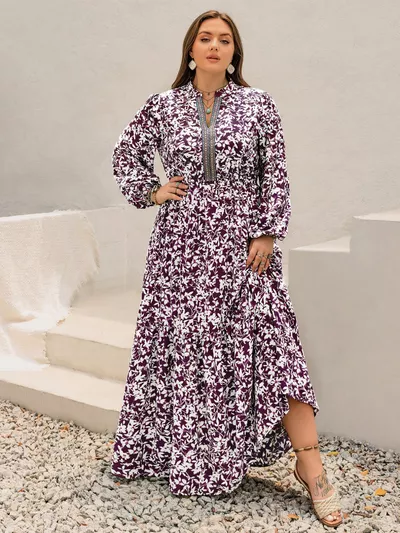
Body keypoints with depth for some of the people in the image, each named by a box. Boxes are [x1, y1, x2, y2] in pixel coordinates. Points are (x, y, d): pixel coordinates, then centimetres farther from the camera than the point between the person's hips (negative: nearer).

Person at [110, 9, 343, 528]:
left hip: (242, 243, -1)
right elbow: (126, 154, 19)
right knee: (179, 345, 8)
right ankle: (178, 452, 28)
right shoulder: (163, 106, 6)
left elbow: (276, 174, 1)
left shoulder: (259, 103, 3)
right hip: (181, 243, 2)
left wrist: (267, 234, -7)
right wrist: (151, 193, 5)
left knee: (272, 342, -9)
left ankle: (311, 467, -4)